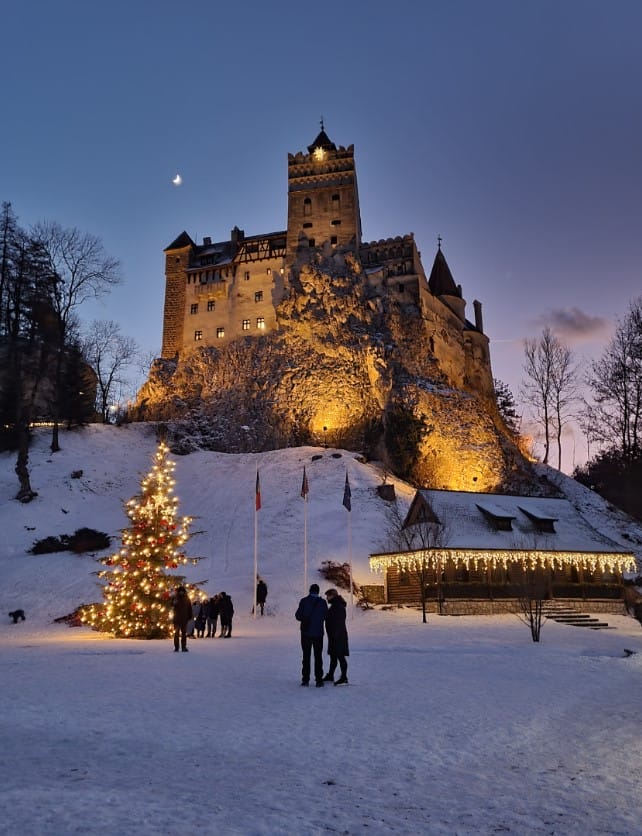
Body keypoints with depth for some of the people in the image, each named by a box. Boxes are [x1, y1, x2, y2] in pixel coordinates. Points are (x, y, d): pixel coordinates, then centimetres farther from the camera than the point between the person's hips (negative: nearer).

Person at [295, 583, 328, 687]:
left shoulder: (304, 601, -7)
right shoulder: (322, 602, -5)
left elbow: (298, 616, -6)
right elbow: (326, 617, 0)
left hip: (306, 632, 0)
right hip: (318, 633, 0)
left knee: (306, 656, 9)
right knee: (318, 656, 7)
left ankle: (305, 679, 8)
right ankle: (319, 680, 3)